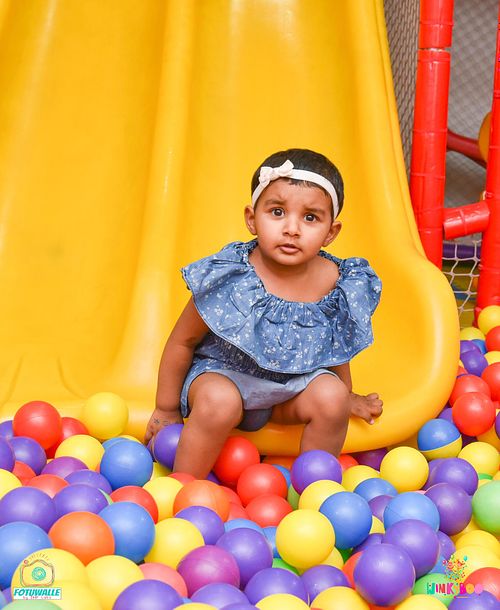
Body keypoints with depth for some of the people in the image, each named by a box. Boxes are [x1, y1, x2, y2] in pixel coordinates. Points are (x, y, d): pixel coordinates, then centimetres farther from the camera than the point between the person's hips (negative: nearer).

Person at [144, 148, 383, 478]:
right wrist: (167, 409, -2)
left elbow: (335, 345, 10)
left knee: (331, 397, -23)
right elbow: (182, 342, -10)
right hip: (222, 372, -3)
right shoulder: (228, 279, -23)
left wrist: (346, 395, 23)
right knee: (219, 402, -34)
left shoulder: (333, 283, -13)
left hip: (292, 385, 4)